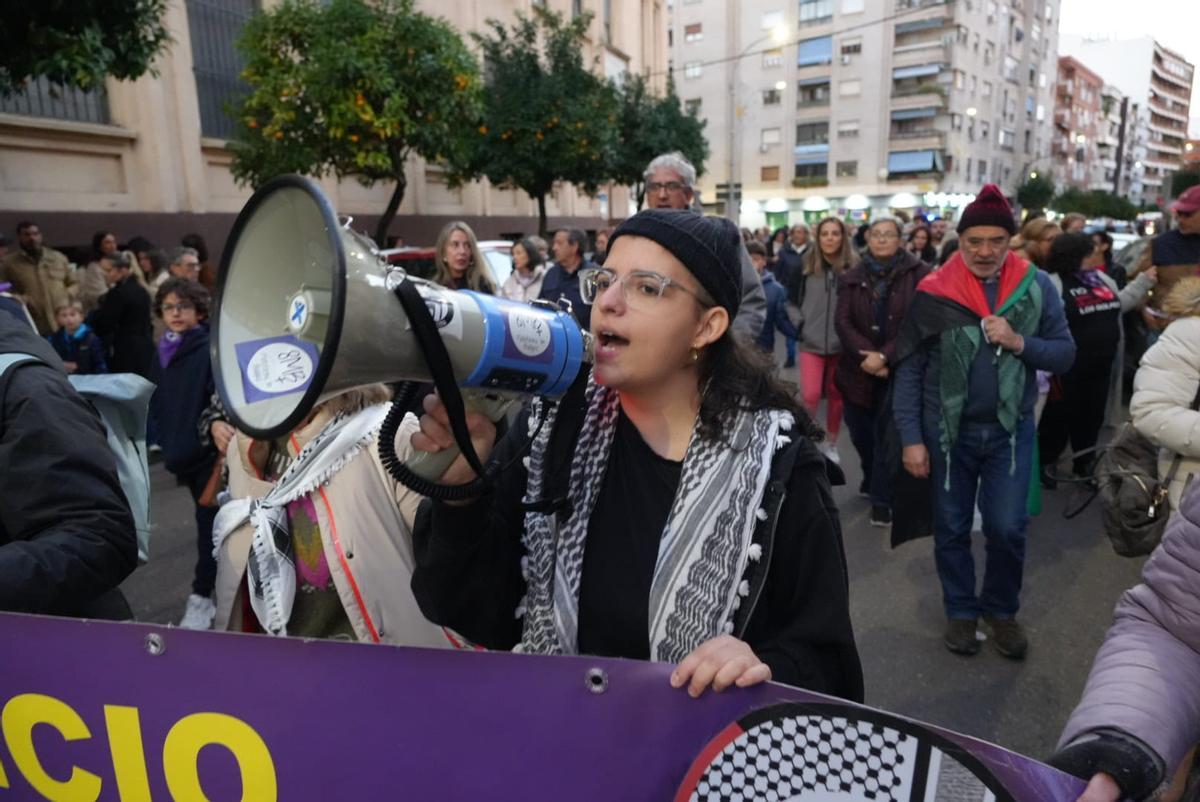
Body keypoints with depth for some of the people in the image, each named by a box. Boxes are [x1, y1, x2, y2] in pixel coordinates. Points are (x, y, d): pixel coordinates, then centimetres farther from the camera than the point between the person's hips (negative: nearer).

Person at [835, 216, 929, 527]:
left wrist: (885, 356, -20)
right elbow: (842, 321, -5)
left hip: (898, 370, -3)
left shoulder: (918, 274, -5)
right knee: (860, 432, 15)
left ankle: (881, 499, 11)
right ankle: (874, 477, 43)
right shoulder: (851, 278, 5)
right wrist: (867, 354, -18)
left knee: (887, 435, -2)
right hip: (858, 370, 4)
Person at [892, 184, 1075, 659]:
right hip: (947, 429, 0)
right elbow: (910, 368, -6)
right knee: (951, 529, 11)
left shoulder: (1037, 287, -3)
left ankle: (1002, 608, 27)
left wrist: (1020, 343, -19)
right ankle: (961, 610, 32)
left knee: (1007, 527, 0)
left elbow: (1065, 354, 1)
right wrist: (910, 438, -9)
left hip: (1010, 428, 1)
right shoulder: (934, 291, -7)